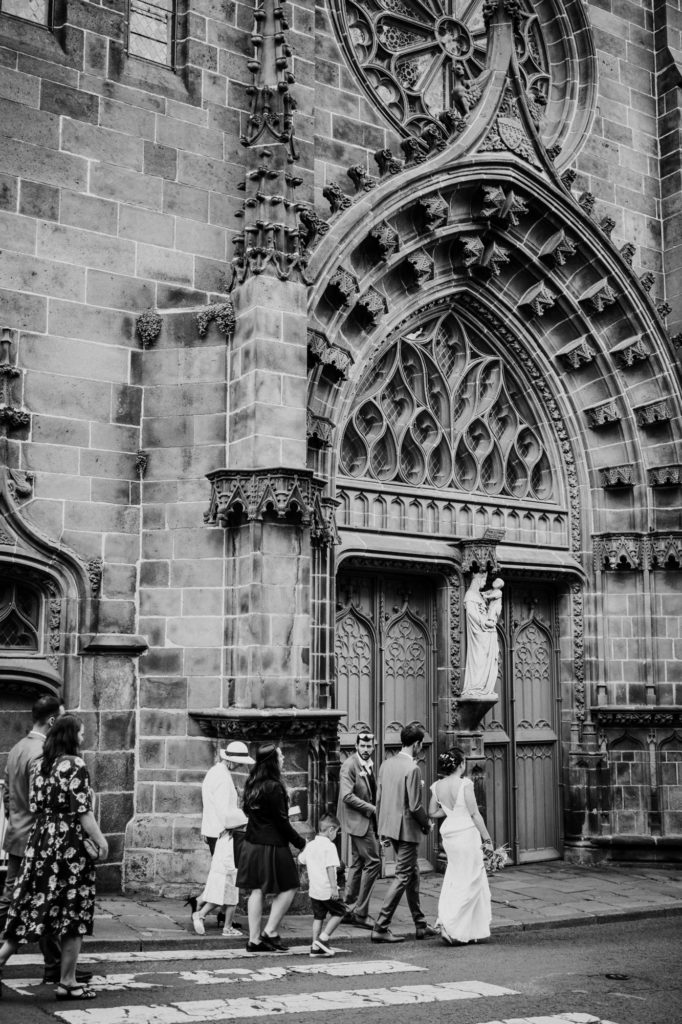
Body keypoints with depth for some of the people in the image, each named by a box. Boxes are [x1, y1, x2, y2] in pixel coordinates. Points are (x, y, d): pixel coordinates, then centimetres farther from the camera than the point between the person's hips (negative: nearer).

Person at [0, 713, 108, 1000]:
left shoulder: (41, 765, 10)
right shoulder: (75, 766, -13)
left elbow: (35, 805, 13)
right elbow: (82, 811, -16)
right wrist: (99, 840, -7)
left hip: (40, 841, 7)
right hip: (69, 845, -7)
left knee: (31, 910, 12)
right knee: (73, 913, 3)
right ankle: (67, 982, 11)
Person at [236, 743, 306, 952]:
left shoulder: (252, 784, 7)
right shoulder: (273, 787, -18)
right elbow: (282, 821, -15)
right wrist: (300, 843, -5)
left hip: (252, 843, 8)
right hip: (271, 846, -8)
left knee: (257, 891, 11)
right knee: (288, 888, 6)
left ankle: (254, 939, 13)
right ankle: (270, 932, 5)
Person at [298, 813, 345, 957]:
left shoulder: (310, 845, 9)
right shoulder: (329, 846, -14)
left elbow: (301, 859, 25)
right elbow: (330, 868, -21)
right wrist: (334, 887, -21)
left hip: (313, 890, 7)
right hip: (326, 890, -7)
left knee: (318, 916, 14)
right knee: (339, 913, 9)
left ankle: (315, 947, 13)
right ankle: (323, 938, -1)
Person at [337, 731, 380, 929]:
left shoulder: (369, 765, 12)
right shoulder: (349, 765, -15)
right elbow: (347, 796, -22)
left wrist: (375, 810, 4)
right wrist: (372, 809, -19)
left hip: (367, 819, 9)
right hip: (358, 819, -9)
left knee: (357, 863, 13)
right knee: (373, 861, -10)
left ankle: (348, 910, 21)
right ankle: (361, 913, -3)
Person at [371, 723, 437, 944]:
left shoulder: (387, 764, 5)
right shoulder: (412, 769, -19)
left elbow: (379, 797, 9)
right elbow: (415, 806, -20)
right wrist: (426, 824, -2)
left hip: (389, 825, 9)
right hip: (407, 828, -9)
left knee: (412, 873, 19)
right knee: (403, 877, -1)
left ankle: (420, 925, 28)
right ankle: (380, 928, -2)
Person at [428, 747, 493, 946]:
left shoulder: (437, 786, 3)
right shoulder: (464, 784, -15)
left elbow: (433, 812, 9)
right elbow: (475, 814, -12)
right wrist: (487, 839, -4)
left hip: (448, 834, 7)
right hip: (466, 834, -7)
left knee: (455, 881, 14)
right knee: (469, 882, 1)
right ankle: (449, 925, -8)